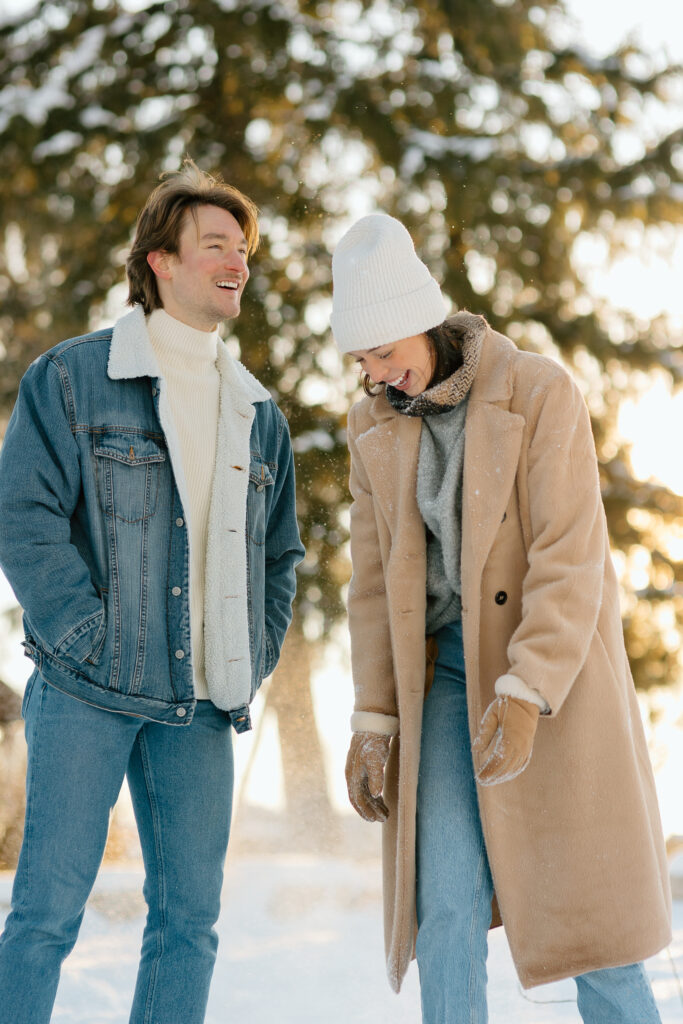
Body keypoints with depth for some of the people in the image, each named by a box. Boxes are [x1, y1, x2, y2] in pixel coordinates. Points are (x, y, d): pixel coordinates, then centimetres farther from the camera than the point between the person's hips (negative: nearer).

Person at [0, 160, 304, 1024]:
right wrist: (91, 640, -14)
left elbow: (279, 554, 21)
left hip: (203, 707, 5)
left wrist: (253, 660, 8)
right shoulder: (72, 378, -1)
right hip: (86, 695, -5)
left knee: (190, 918, 6)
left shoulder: (257, 414, 15)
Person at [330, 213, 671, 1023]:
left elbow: (571, 559, -19)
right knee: (448, 904, -4)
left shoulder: (542, 393, -13)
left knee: (585, 895, 0)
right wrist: (373, 721, -3)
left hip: (553, 669, -4)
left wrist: (523, 700, -29)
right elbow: (375, 580, 5)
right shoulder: (375, 427, 4)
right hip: (447, 670, 4)